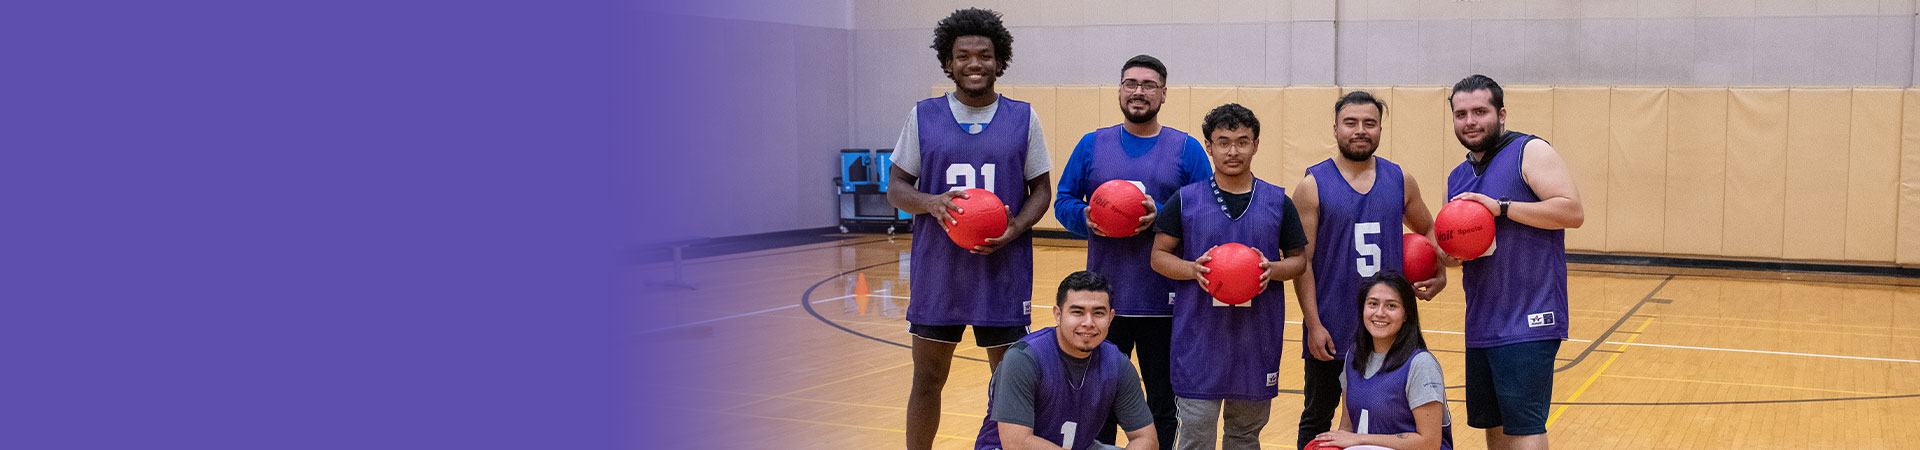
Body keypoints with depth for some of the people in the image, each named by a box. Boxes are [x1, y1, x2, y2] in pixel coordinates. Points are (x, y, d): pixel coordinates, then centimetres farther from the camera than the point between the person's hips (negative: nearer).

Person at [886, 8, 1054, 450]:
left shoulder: (1023, 118, 4)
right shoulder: (923, 116, 4)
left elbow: (1040, 189, 7)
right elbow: (896, 187, 6)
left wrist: (1015, 228, -13)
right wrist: (930, 203, -16)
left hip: (1003, 275, 0)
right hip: (937, 273, 0)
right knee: (927, 380, 7)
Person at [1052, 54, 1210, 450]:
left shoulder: (1186, 150, 3)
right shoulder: (1092, 145, 9)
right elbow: (1063, 201, 9)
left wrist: (1161, 215, -18)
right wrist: (1086, 219, -11)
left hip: (1163, 302, -1)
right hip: (1104, 298, 2)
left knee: (1163, 403, 8)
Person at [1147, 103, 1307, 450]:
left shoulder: (1278, 202, 6)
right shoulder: (1185, 200, 2)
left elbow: (1299, 260, 10)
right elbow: (1159, 255, 4)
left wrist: (1272, 269, -12)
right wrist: (1193, 269, -15)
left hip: (1257, 337, 2)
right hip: (1200, 335, -2)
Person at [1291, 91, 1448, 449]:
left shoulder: (1401, 181, 6)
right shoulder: (1313, 185, -4)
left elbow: (1428, 230, 23)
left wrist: (1439, 273, 4)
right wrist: (1313, 324, -13)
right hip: (1330, 333, -3)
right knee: (1317, 421, 9)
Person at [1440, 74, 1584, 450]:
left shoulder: (1530, 152, -5)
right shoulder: (1458, 178, 17)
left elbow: (1572, 212, -16)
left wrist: (1501, 207, -20)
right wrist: (1444, 256, 3)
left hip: (1527, 322, -8)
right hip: (1481, 322, 8)